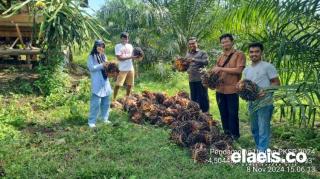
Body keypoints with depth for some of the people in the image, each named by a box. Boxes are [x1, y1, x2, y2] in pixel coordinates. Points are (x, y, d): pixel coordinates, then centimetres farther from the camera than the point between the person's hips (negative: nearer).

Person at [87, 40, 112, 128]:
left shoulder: (104, 56, 16)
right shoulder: (91, 57, -1)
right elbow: (91, 68, -12)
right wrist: (102, 65, -17)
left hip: (105, 82, 6)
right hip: (97, 83, -6)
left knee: (106, 102, 11)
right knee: (96, 103, -8)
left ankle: (105, 119, 22)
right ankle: (91, 121, -1)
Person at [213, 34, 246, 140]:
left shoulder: (239, 55, -4)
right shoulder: (220, 57, 14)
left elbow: (238, 70, -14)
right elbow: (216, 71, 18)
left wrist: (221, 68, -15)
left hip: (232, 90, -6)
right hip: (220, 89, 6)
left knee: (233, 114, 4)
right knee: (223, 113, 15)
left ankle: (234, 135, 18)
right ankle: (226, 134, 29)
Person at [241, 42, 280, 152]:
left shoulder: (267, 66, -8)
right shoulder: (246, 70, 12)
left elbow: (276, 83, -7)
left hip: (264, 103, -7)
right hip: (251, 103, 7)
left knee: (263, 130, -7)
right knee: (254, 129, 17)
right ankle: (260, 150, 32)